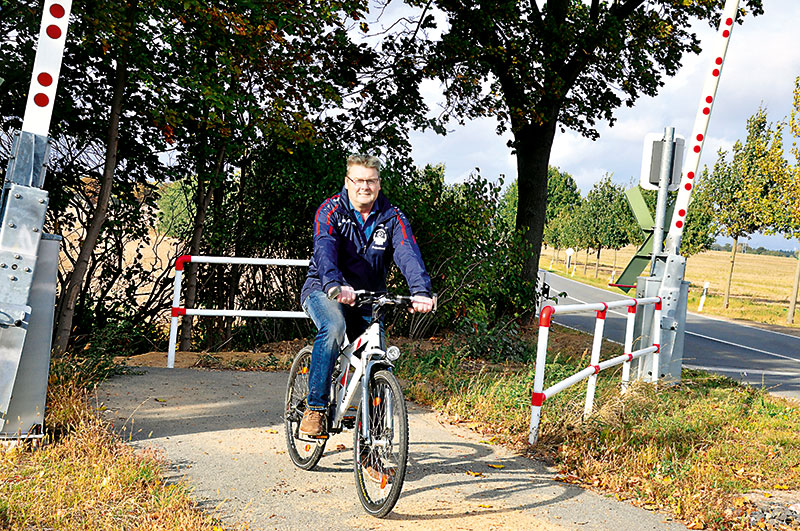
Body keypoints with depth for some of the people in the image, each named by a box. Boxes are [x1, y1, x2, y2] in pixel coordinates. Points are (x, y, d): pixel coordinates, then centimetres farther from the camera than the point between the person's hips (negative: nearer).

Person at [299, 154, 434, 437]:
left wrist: (421, 291, -42)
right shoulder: (331, 210, -12)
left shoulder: (392, 218, -5)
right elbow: (325, 249, -30)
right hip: (325, 290, -3)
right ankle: (315, 408, -25)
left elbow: (408, 254, -22)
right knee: (333, 327, -34)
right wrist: (335, 285, -51)